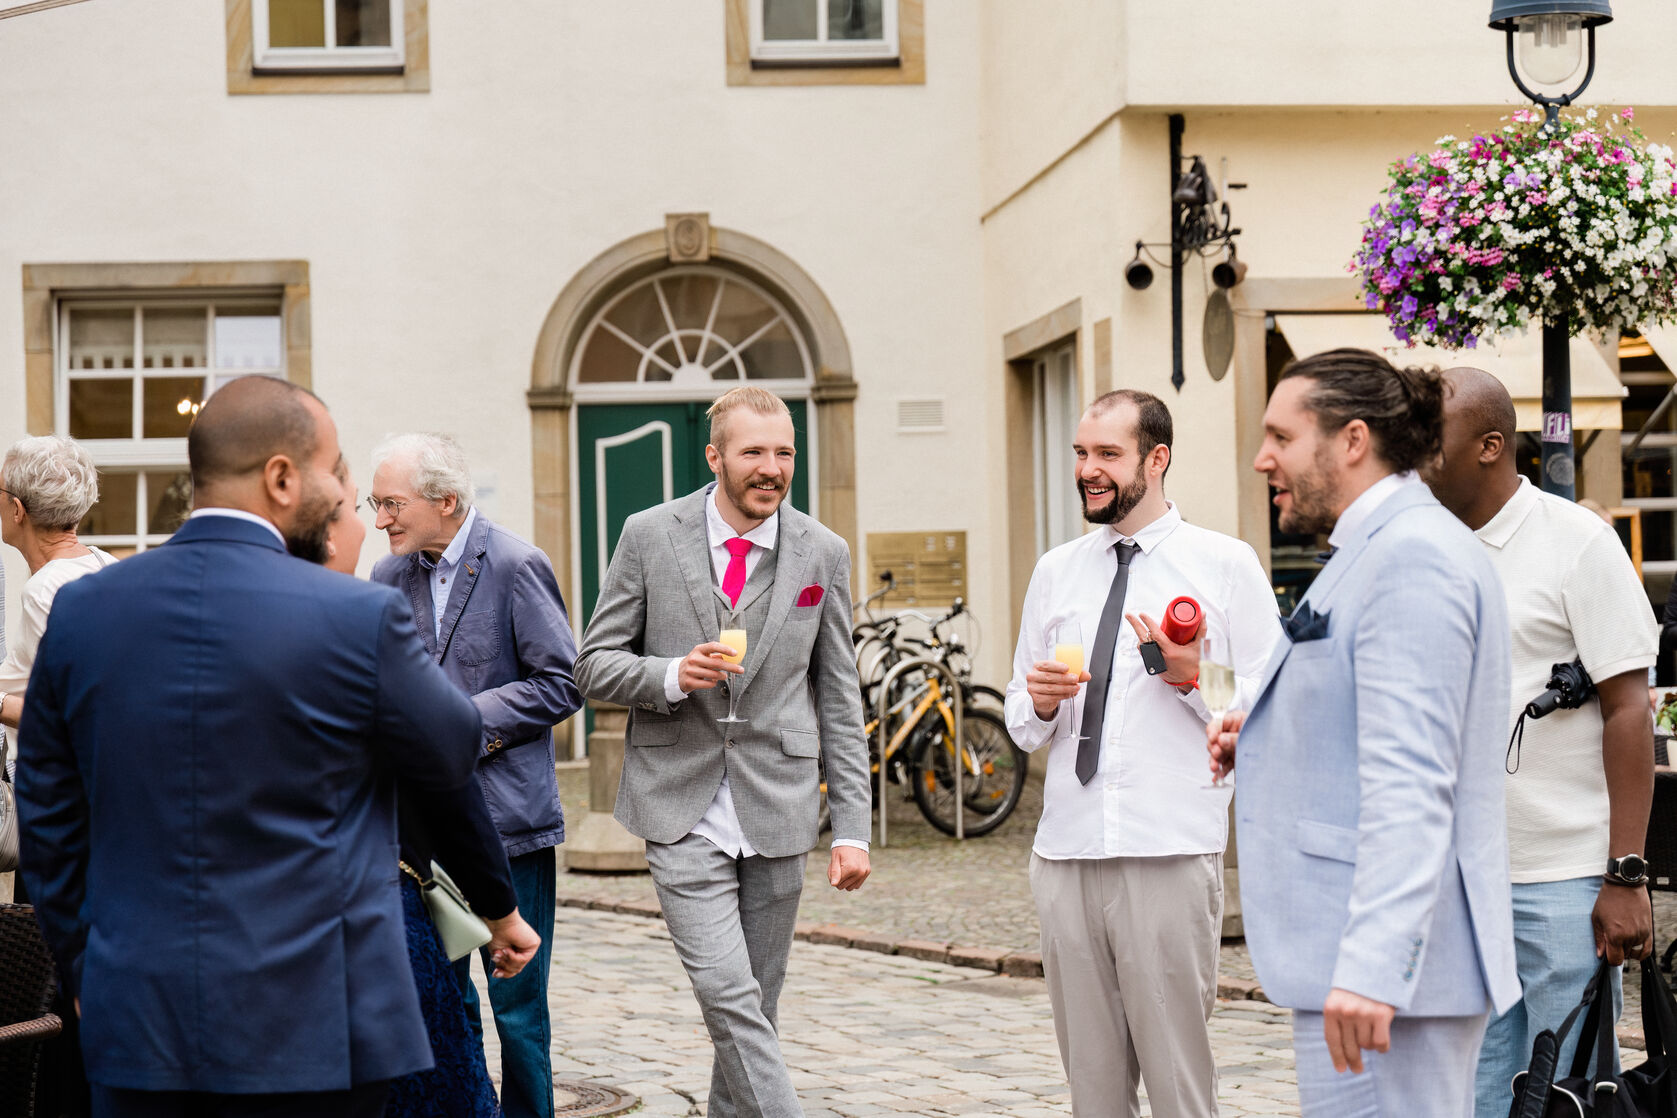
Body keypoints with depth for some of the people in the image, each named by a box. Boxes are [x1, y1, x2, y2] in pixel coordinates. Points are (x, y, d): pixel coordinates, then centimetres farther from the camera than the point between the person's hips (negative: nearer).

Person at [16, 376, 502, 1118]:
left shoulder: (81, 610, 2)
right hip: (308, 1029, -4)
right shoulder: (360, 616, -12)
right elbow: (454, 755, 4)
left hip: (134, 1029, 4)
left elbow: (48, 824, 9)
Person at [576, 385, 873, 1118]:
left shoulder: (822, 554, 4)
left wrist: (853, 826, 2)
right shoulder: (649, 537, 0)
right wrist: (671, 676, -17)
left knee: (753, 1006, 9)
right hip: (683, 812, -2)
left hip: (778, 811, 2)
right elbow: (595, 664, 4)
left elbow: (839, 700, 7)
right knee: (728, 999, -13)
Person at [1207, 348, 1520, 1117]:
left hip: (1386, 966, -11)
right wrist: (1263, 749, 13)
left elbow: (1411, 783, -24)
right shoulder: (1381, 551, 19)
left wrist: (1370, 967, -29)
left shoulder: (1411, 556, -15)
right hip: (1364, 950, 11)